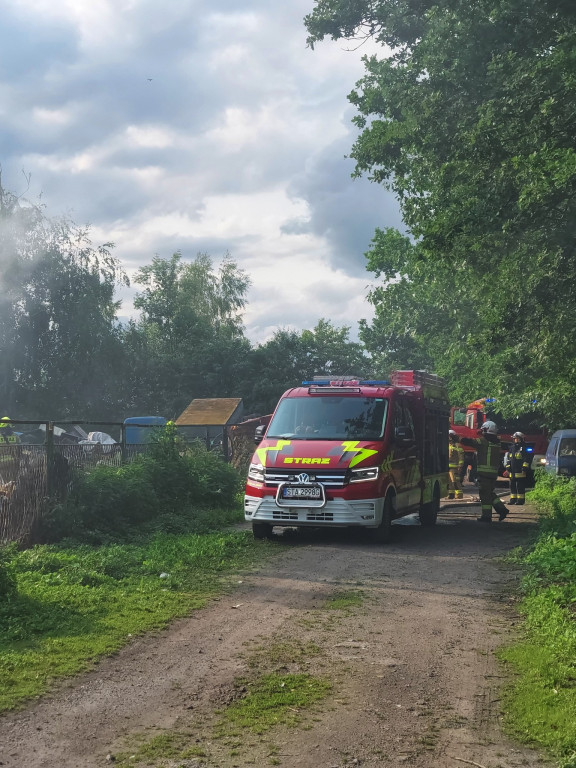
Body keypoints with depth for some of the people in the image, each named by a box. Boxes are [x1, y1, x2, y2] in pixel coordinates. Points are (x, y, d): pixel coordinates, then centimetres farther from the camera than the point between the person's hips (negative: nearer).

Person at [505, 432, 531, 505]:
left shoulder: (523, 448, -3)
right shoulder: (512, 448, 16)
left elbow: (526, 459, -7)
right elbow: (508, 458, 22)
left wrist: (524, 468, -13)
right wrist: (508, 467, 13)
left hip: (520, 471, -7)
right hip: (512, 471, 7)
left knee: (520, 486, -3)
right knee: (512, 486, 10)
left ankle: (520, 500, 0)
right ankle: (513, 499, 16)